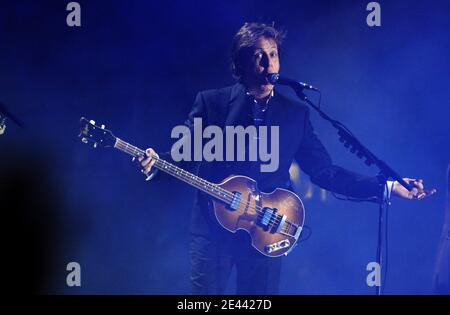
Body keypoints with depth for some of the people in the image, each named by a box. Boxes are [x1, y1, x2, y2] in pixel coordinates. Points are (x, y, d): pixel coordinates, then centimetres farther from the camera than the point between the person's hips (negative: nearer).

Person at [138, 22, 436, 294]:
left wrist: (387, 187, -4)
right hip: (213, 226, -1)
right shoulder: (210, 101, 0)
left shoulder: (296, 113, 4)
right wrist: (156, 163, -23)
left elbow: (324, 171, 4)